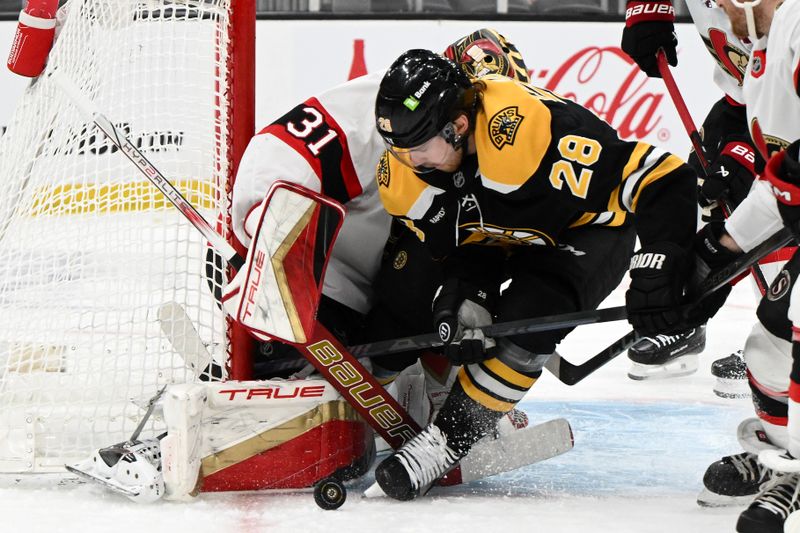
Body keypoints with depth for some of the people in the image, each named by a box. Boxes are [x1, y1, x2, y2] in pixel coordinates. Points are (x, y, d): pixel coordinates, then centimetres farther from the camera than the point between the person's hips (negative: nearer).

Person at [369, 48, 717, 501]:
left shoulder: (528, 127, -41)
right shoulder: (402, 174, -19)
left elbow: (661, 177, -38)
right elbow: (465, 244, -5)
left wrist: (657, 273, -41)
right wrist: (469, 298, -23)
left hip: (589, 230, -7)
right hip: (505, 237, 7)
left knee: (526, 316, -28)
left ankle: (452, 436, -18)